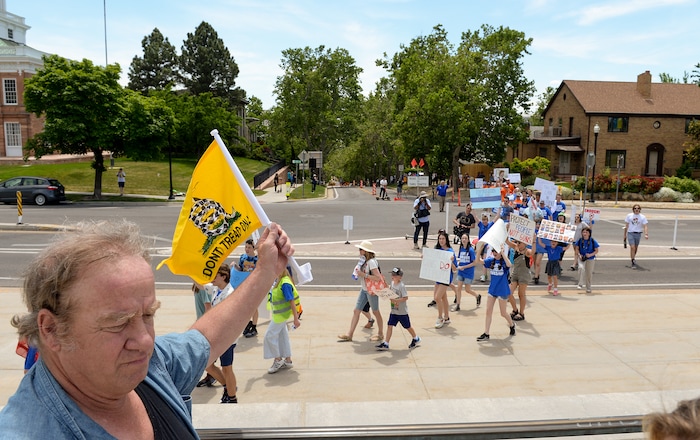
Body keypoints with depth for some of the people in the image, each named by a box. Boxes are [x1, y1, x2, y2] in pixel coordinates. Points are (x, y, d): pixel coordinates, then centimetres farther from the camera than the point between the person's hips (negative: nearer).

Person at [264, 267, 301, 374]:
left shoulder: (285, 284, -25)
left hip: (281, 315, -9)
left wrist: (296, 318, -24)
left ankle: (278, 360, 14)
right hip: (279, 314, 9)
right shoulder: (278, 281, 4)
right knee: (283, 336, 16)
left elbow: (292, 301, -25)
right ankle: (288, 361, 27)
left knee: (270, 336, 0)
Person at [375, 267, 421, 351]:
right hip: (394, 310, 7)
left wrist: (395, 300, -31)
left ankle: (416, 339, 34)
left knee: (407, 326, 11)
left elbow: (405, 297, -25)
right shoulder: (392, 283, 4)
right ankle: (385, 344, 1)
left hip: (402, 311, -7)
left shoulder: (401, 286, -20)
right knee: (389, 325, -1)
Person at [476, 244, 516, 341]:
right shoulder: (491, 260, 1)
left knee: (503, 313, 11)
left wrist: (502, 253, -36)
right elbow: (479, 261, -11)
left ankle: (512, 325, 40)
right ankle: (486, 334, 5)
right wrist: (480, 249, -23)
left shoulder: (504, 261, -12)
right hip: (492, 289, 5)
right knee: (488, 311, 1)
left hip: (502, 290, -4)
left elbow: (509, 265, -35)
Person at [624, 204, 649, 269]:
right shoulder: (629, 216, 0)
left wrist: (646, 234, -24)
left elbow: (645, 226, -8)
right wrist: (625, 235, 8)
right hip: (630, 233, -2)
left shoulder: (642, 217, -1)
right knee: (632, 247, -12)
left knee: (636, 248, 14)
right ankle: (633, 262, -10)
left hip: (638, 234, 2)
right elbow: (626, 226, 6)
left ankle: (633, 258, 39)